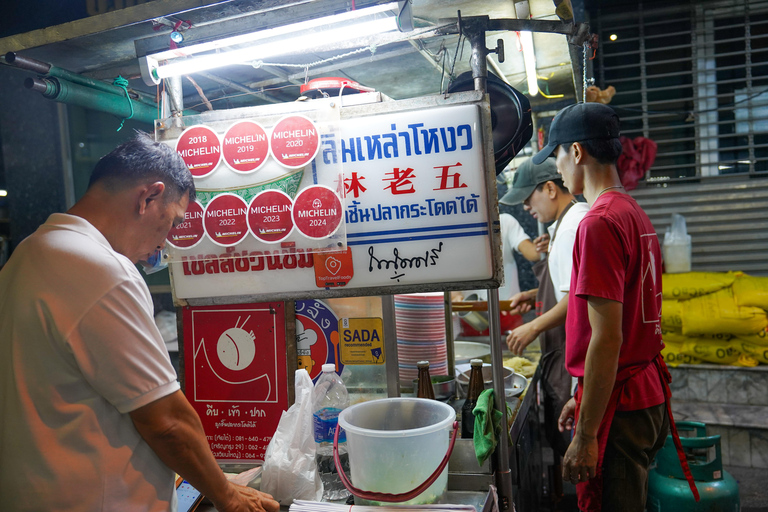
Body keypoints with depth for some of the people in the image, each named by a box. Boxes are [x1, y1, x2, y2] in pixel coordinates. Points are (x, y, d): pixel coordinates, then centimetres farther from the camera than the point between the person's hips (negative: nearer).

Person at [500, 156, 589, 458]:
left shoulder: (576, 224, -17)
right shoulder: (565, 222, 16)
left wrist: (534, 327, -18)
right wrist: (536, 295, 14)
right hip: (562, 354, 10)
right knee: (557, 436, 18)